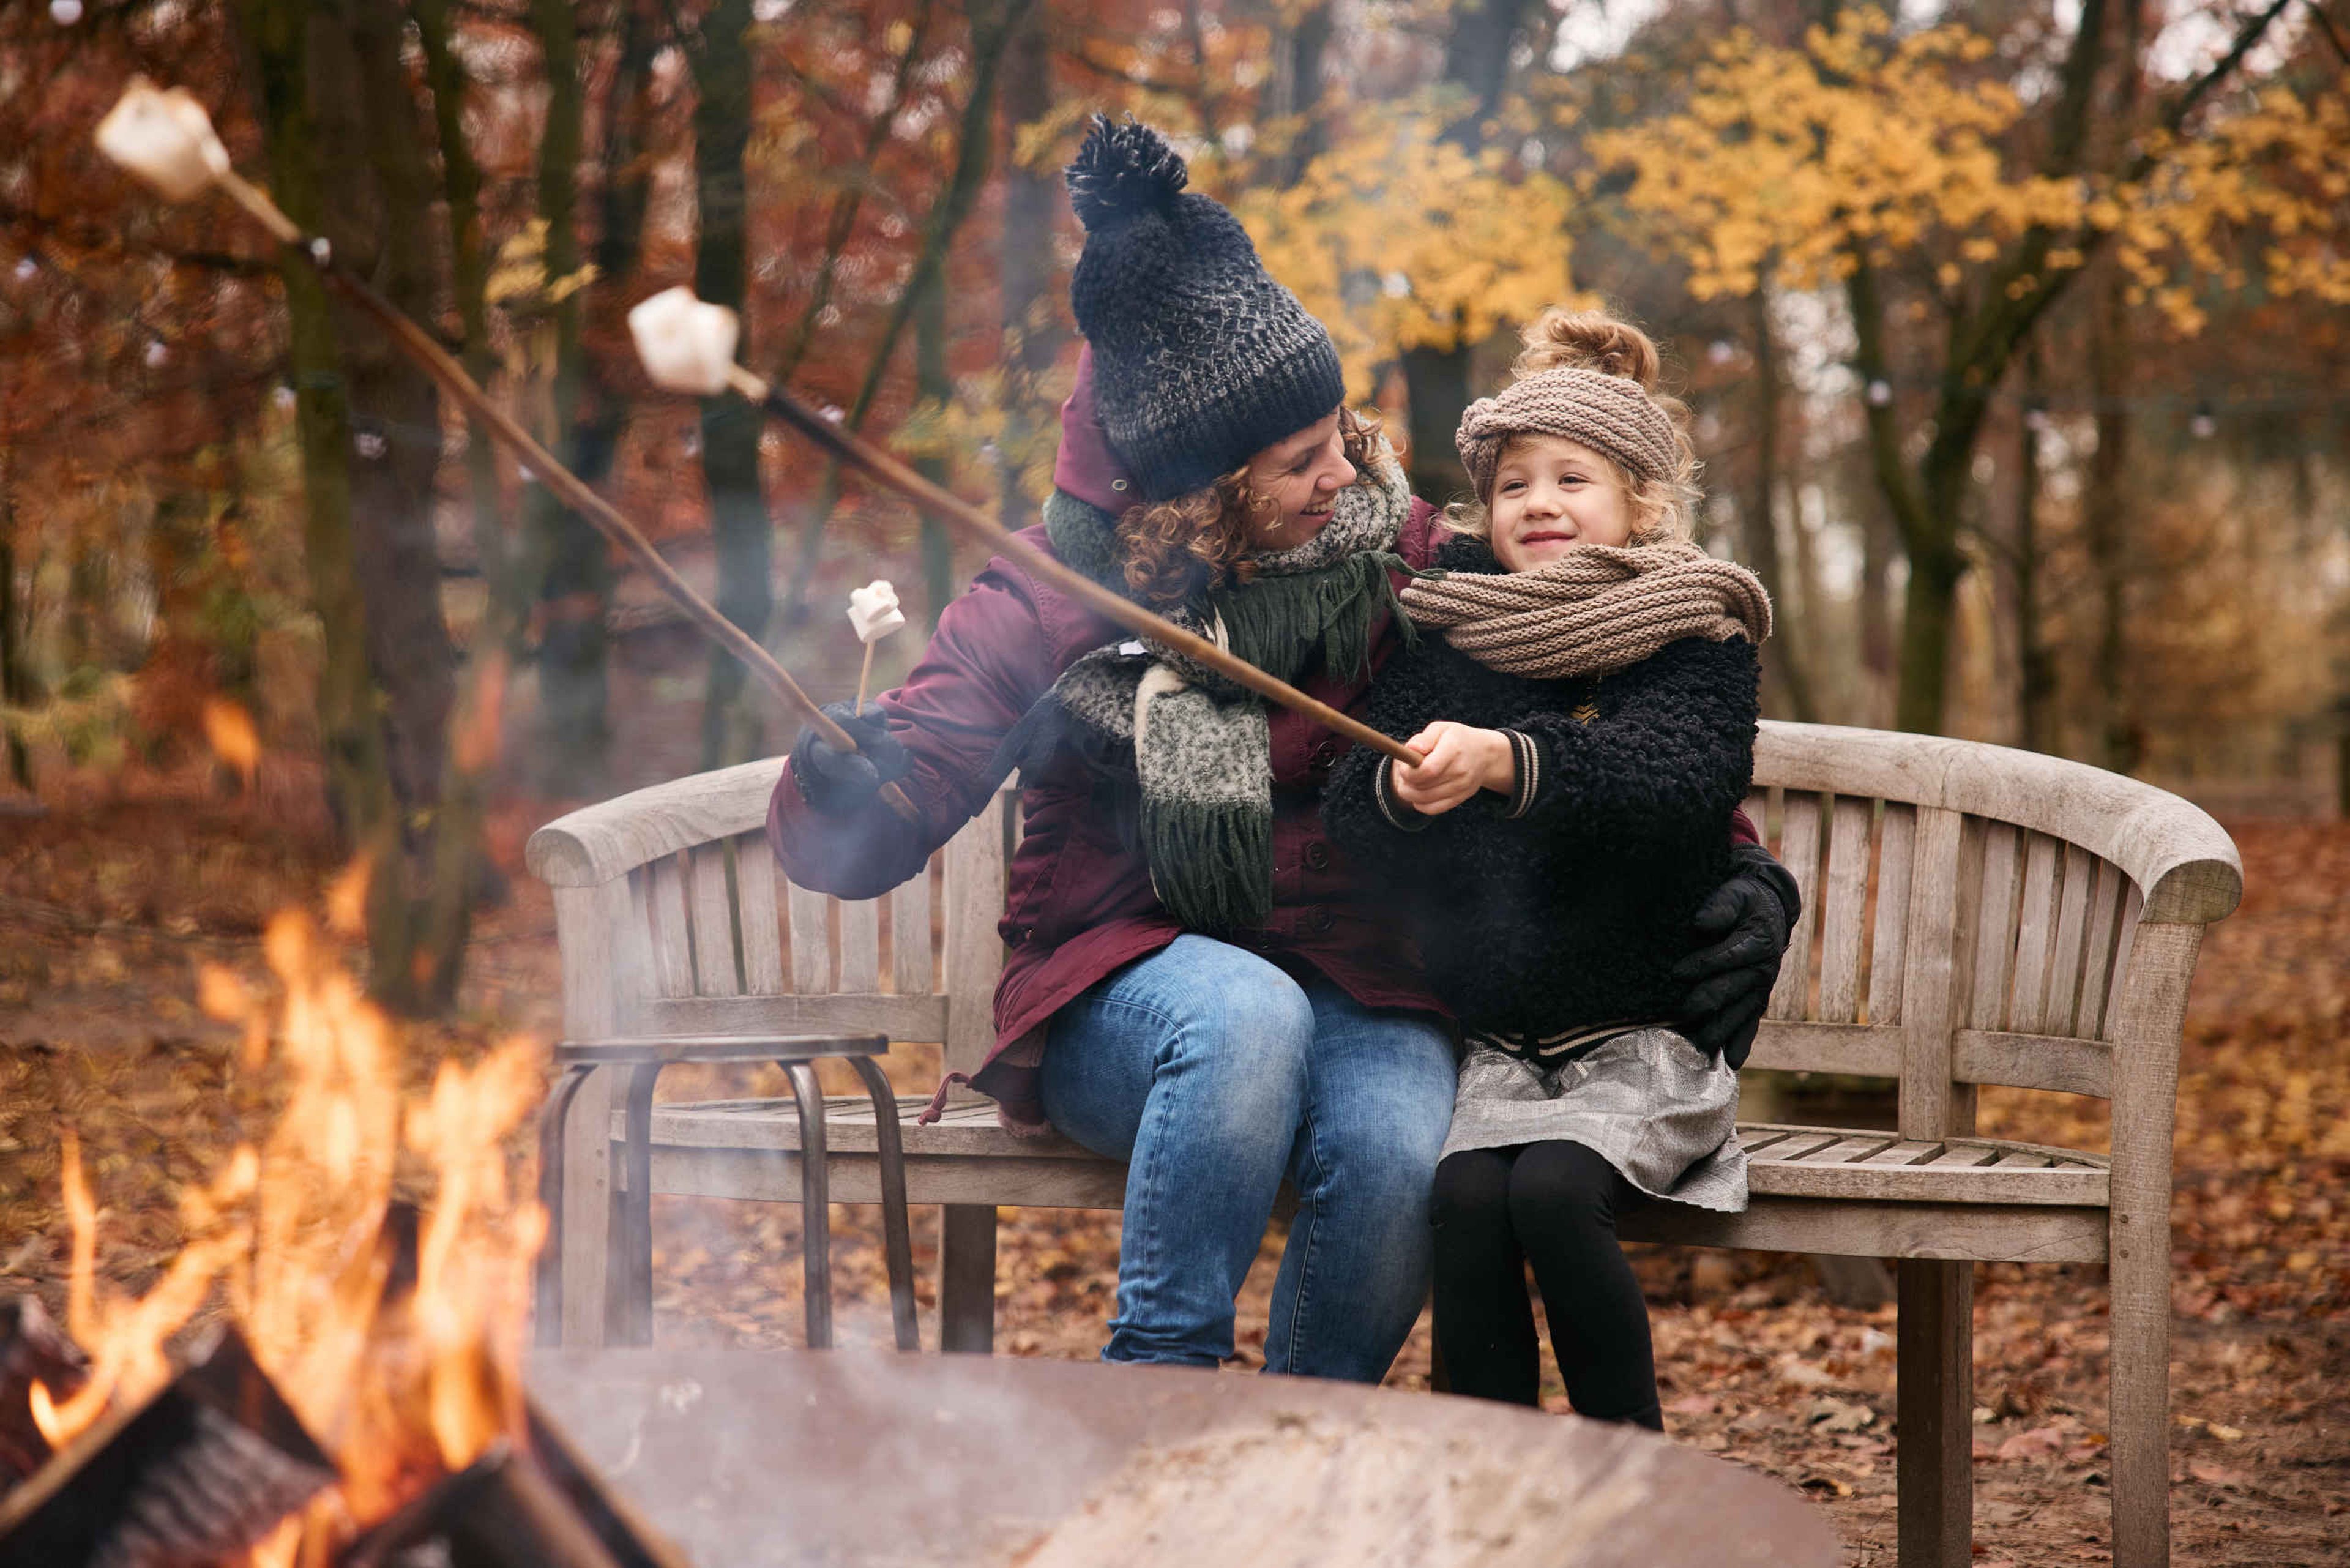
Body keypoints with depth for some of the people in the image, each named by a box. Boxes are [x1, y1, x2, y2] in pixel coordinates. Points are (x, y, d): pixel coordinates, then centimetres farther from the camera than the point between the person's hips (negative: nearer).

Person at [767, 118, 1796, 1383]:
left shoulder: (1396, 551, 2)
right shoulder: (1052, 604, -5)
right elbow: (850, 845, -9)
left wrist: (1731, 874, -2)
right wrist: (846, 784, -33)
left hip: (1367, 993, 2)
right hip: (1130, 994, -2)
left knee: (1396, 1155, -32)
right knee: (1248, 1017, -37)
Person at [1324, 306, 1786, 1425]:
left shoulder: (1695, 643, 0)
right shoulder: (1441, 631, 9)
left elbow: (1677, 777, -23)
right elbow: (1344, 814, -1)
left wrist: (1507, 762, -41)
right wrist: (1402, 790, -26)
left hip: (1646, 1039, -2)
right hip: (1485, 1041, 2)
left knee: (1554, 1188, -28)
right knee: (1466, 1194, -25)